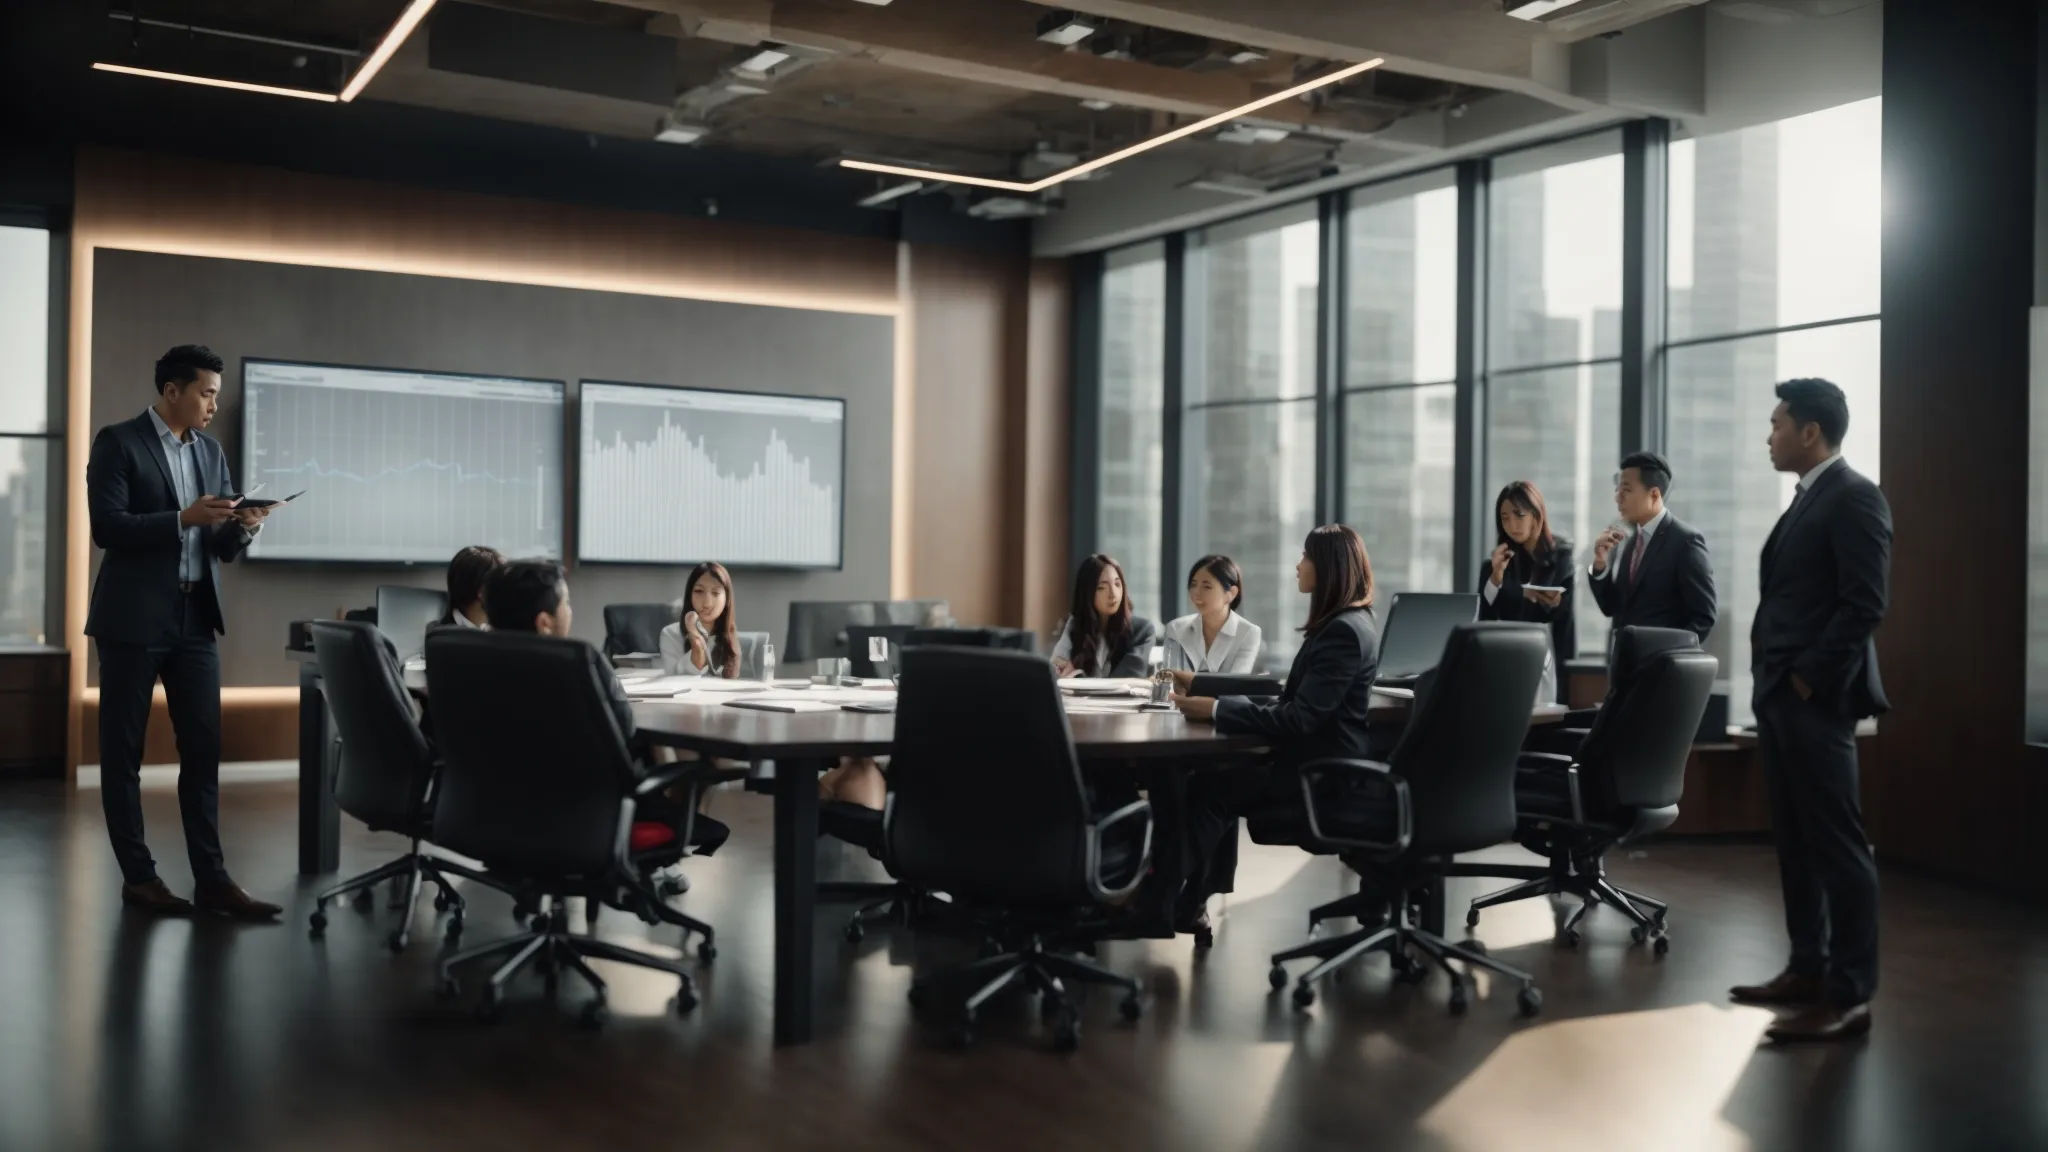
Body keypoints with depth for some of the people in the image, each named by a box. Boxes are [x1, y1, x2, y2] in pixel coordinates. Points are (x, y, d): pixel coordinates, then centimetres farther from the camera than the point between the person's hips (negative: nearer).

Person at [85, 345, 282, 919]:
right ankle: (138, 875, 12)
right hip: (133, 618, -5)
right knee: (122, 752, 4)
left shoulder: (211, 450, 12)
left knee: (203, 749, 3)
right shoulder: (118, 442, -5)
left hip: (195, 617, 6)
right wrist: (183, 518, -22)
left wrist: (242, 527, -8)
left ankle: (211, 879, 6)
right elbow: (107, 527, -15)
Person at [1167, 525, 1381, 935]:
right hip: (1318, 758, 9)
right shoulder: (1342, 624, 13)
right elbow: (1291, 703, 14)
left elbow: (1300, 717, -25)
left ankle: (1172, 903, 5)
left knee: (1207, 788, -7)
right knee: (1214, 774, 2)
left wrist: (1217, 710, -26)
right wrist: (1216, 699, 5)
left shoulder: (1344, 631, -20)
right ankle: (1189, 900, 5)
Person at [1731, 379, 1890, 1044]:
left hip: (1814, 698, -10)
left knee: (1837, 843, -5)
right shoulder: (1807, 500, 18)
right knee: (1795, 841, 12)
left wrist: (1809, 681, -17)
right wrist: (1771, 681, 13)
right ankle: (1807, 969, 20)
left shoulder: (1853, 497, -10)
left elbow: (1864, 605, -18)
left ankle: (1849, 995, -1)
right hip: (1780, 695, 10)